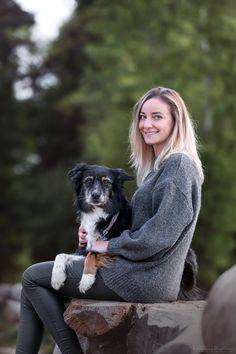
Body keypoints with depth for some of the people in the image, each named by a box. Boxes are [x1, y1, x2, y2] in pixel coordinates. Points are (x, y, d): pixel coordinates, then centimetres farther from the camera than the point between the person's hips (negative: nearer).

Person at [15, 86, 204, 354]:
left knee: (33, 277, -4)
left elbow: (160, 234, -20)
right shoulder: (159, 166, 18)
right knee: (41, 279, 9)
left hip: (146, 278, -10)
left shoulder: (179, 164, -12)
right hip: (146, 274, 10)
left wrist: (110, 245, -9)